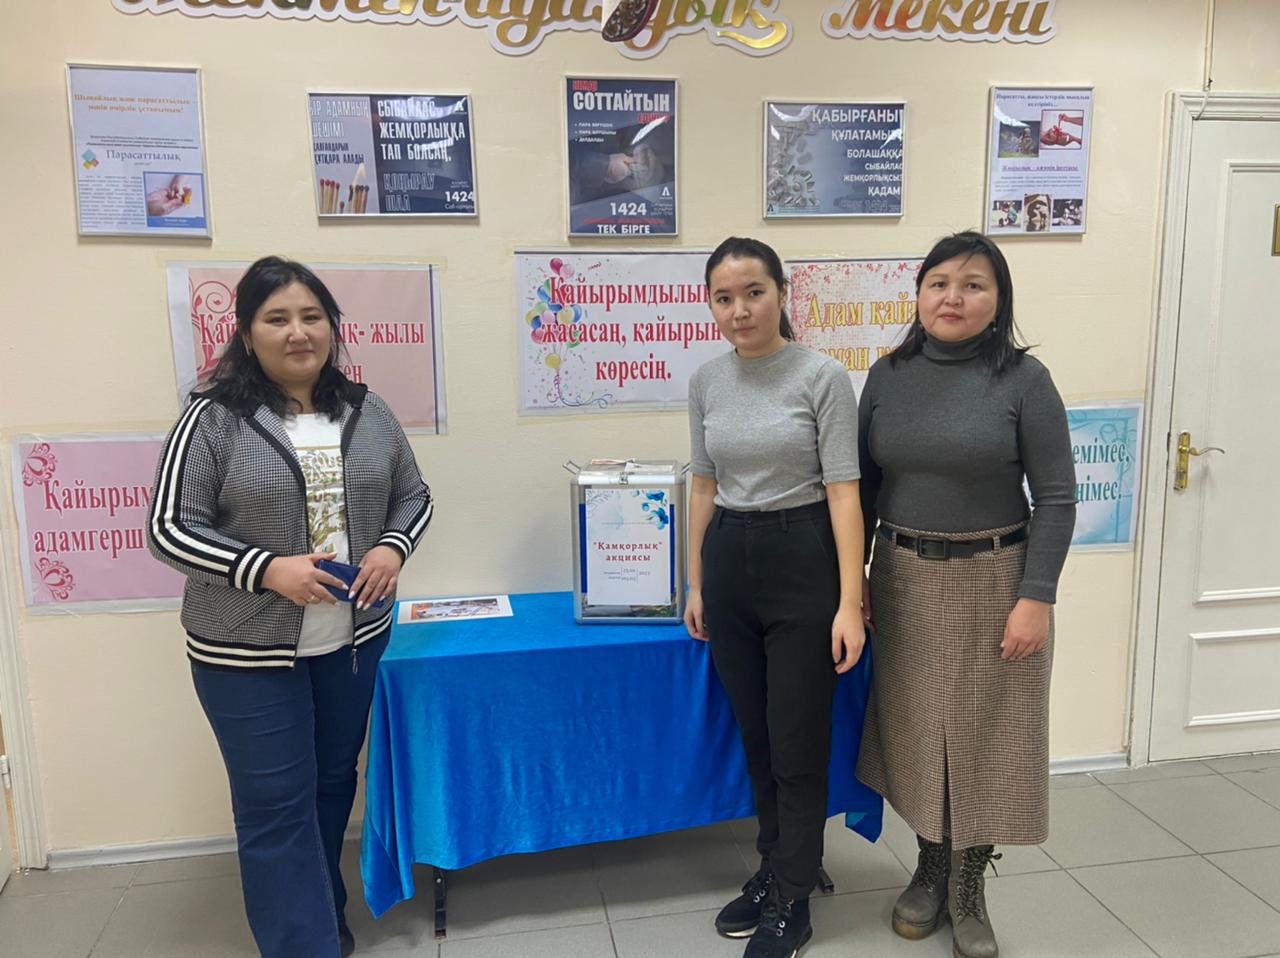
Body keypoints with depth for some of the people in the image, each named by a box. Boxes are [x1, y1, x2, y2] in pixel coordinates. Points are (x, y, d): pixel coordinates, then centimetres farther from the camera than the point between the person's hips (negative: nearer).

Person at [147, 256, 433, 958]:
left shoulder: (366, 412, 2)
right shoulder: (214, 418, -10)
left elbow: (413, 495, 10)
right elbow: (169, 527, -10)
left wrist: (393, 547, -11)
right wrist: (268, 570, -22)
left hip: (354, 638, 5)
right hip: (247, 652, -4)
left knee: (333, 782, 19)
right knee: (275, 806, 2)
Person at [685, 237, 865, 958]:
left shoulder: (824, 377, -9)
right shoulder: (706, 382, 6)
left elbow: (843, 492, -12)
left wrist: (850, 602, -17)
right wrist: (696, 584, 12)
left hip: (803, 561, -5)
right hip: (730, 564, 5)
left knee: (798, 742, 4)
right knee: (756, 735, 16)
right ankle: (775, 872, 36)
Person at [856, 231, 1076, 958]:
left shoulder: (1024, 379, -7)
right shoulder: (889, 376, 2)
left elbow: (1056, 498, -7)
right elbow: (861, 487, 5)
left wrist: (1037, 596, -14)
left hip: (993, 582, -2)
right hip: (905, 581, 3)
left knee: (983, 730, 8)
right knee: (916, 728, 12)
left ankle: (969, 887, 27)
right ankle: (931, 868, 33)